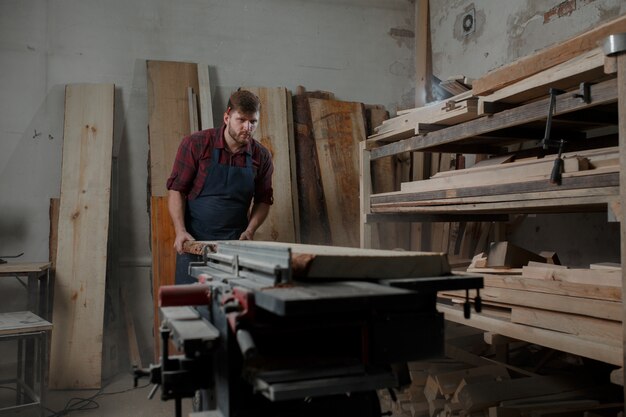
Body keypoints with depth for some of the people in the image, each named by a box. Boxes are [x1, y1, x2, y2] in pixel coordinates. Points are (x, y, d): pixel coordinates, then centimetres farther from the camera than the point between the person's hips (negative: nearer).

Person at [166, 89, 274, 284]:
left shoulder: (261, 156, 1)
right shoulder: (195, 144, -6)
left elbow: (263, 200, 11)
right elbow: (176, 189, -4)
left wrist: (250, 231, -4)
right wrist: (180, 231, -14)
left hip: (235, 244, 2)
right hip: (193, 241, -2)